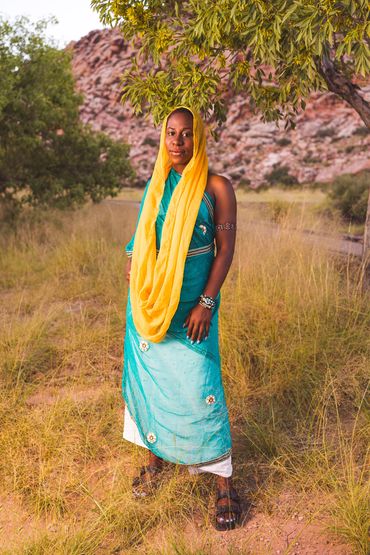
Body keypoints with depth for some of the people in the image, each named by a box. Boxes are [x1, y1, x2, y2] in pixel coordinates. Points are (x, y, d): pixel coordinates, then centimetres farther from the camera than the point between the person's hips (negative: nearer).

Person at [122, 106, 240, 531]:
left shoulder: (216, 187, -5)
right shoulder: (155, 186, 9)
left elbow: (225, 249, -9)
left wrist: (206, 303, -15)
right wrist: (134, 273, 4)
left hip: (193, 303, -5)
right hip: (150, 301, 5)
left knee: (197, 386, -5)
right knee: (148, 377, 11)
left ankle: (223, 482, 7)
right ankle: (156, 456, 31)